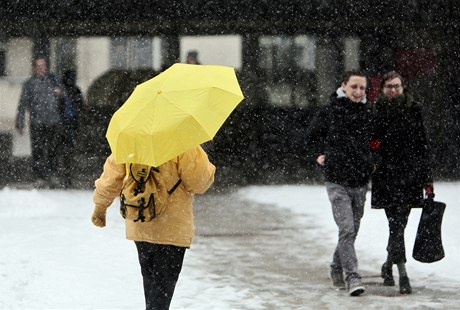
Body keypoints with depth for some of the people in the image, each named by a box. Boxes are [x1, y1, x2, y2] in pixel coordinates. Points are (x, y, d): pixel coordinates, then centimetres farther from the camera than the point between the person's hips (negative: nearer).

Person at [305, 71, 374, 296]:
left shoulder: (368, 113, 4)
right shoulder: (329, 112, -4)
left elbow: (375, 140, 20)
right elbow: (311, 137, 12)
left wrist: (370, 163, 9)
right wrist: (319, 155, 0)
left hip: (361, 182, 4)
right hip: (337, 181, -4)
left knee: (352, 231, 13)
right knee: (346, 230, -15)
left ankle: (337, 268, 32)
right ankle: (353, 277, -16)